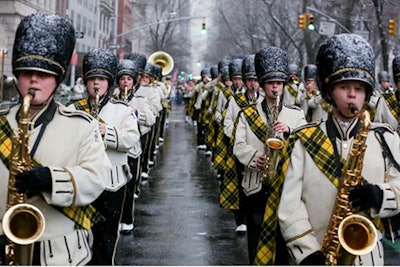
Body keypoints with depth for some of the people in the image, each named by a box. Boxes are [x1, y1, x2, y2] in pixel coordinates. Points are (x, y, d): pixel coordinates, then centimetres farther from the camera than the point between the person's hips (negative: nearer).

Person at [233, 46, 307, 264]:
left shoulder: (295, 114, 10)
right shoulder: (248, 114, 9)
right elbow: (239, 145, 0)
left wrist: (289, 131, -18)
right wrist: (255, 158, -19)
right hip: (256, 186, 0)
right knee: (256, 238, 4)